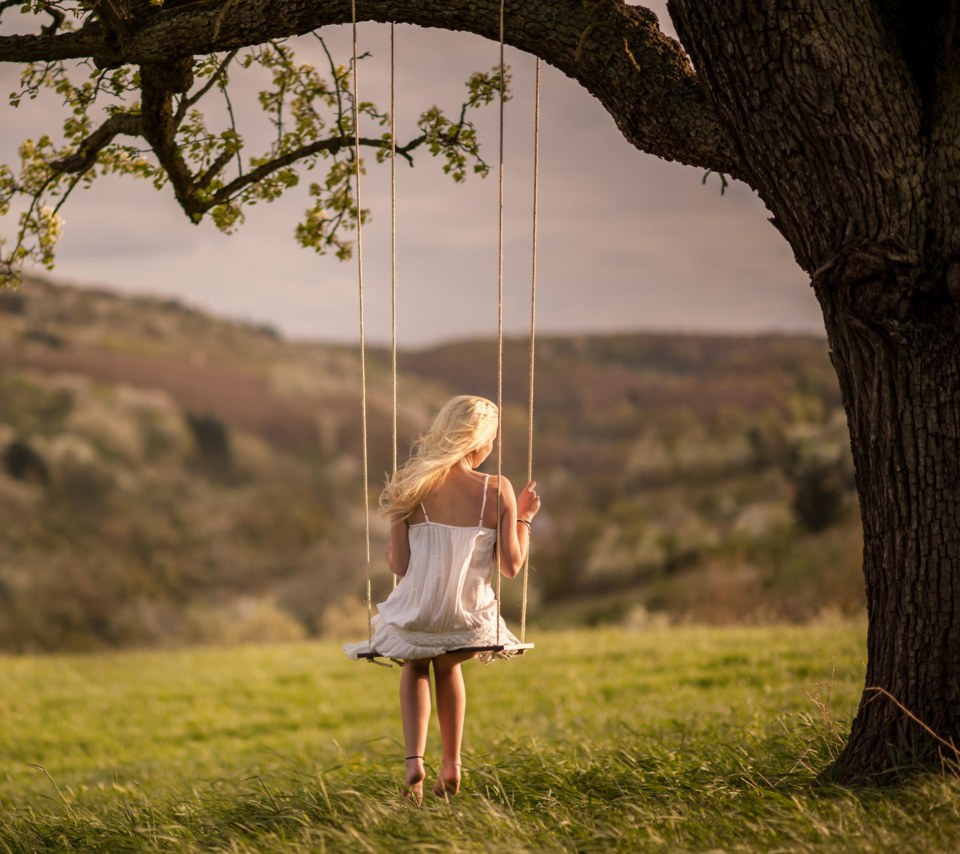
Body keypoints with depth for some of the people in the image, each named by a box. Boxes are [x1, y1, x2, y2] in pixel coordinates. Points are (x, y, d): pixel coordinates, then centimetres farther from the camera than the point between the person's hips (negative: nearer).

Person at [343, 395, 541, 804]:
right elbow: (511, 565, -6)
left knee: (414, 667, 35)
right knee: (448, 666, 37)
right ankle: (451, 764, 34)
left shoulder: (409, 486, -7)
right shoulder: (497, 490, -10)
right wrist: (524, 517, 9)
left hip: (416, 616, 0)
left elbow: (399, 566, -7)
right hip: (468, 622, 0)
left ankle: (414, 758, 13)